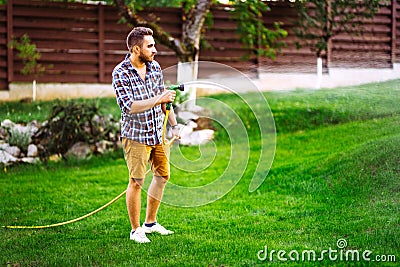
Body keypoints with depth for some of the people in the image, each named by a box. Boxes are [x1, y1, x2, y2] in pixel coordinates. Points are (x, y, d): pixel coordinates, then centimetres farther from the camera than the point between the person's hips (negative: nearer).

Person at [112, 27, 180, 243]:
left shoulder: (155, 67, 3)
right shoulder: (120, 73, -16)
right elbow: (128, 106, -26)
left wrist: (174, 125, 12)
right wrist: (158, 100, -29)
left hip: (158, 133, 7)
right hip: (135, 135, -7)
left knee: (162, 175, 15)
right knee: (136, 182, -4)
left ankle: (150, 222, 29)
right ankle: (135, 230, 10)